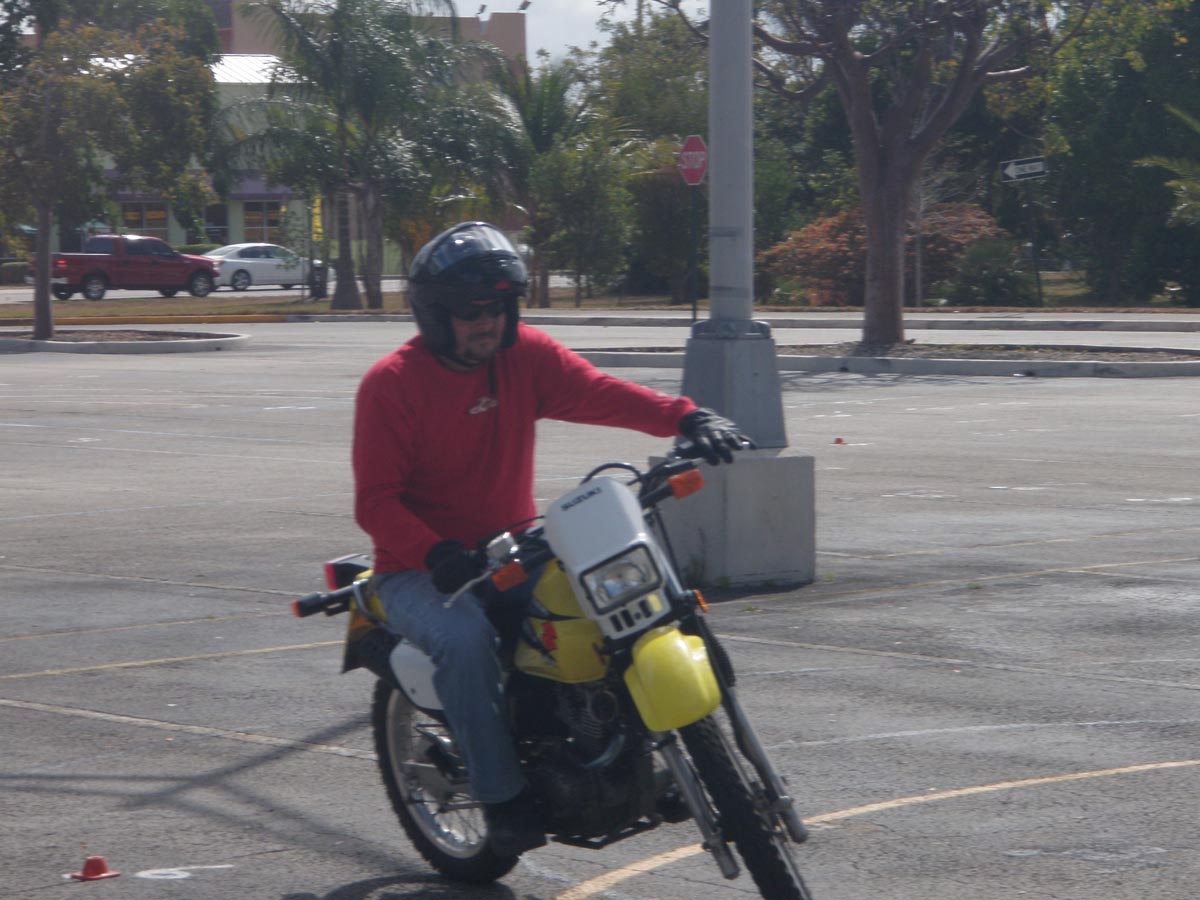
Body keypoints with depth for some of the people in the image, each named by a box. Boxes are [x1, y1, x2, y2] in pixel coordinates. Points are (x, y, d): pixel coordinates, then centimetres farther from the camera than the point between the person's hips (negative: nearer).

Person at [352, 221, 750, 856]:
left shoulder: (525, 355, 3)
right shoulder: (391, 383, -9)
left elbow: (599, 393, -14)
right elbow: (375, 501, -15)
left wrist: (685, 418, -33)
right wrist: (435, 554, -34)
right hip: (421, 573, -5)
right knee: (465, 636, -36)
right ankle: (503, 798, -27)